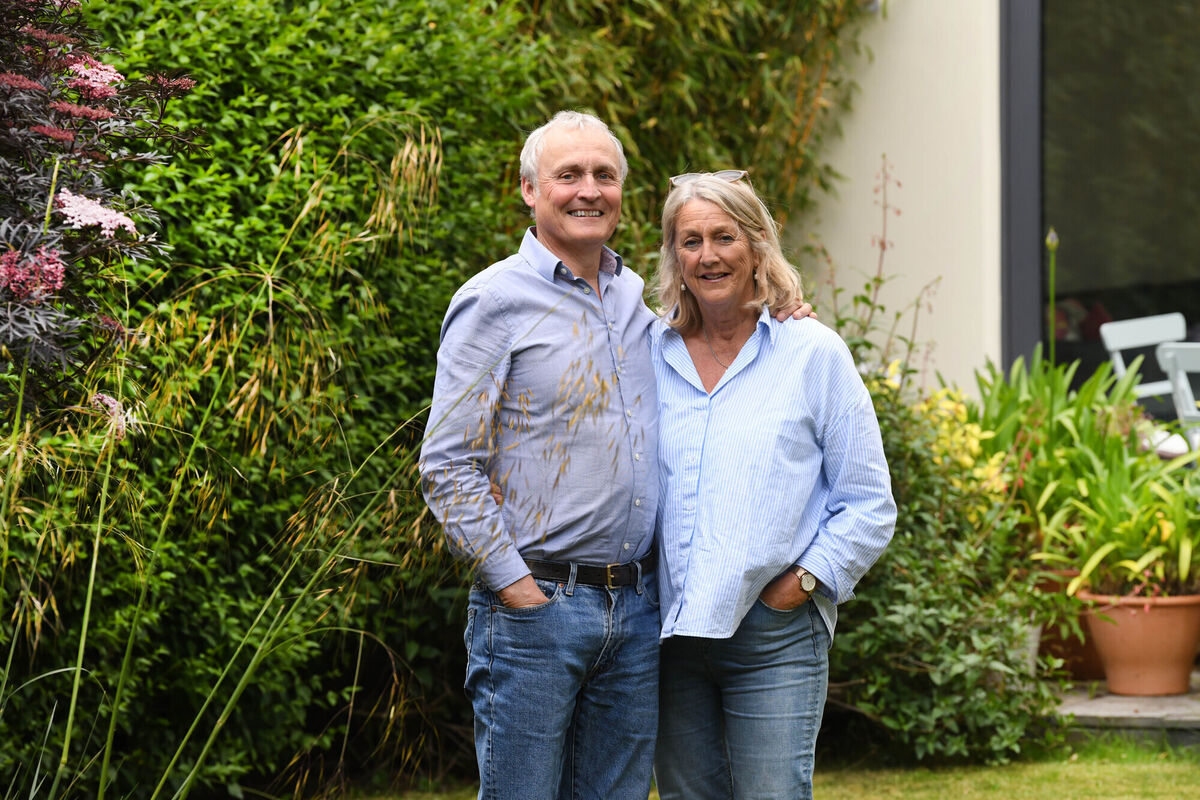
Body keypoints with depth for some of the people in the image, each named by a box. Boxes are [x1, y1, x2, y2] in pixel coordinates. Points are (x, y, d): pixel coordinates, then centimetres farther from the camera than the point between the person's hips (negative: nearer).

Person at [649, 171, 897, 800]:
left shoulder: (813, 353, 1)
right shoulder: (649, 353, 9)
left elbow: (868, 506, 3)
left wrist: (803, 582, -7)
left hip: (775, 638, -3)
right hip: (671, 633, 3)